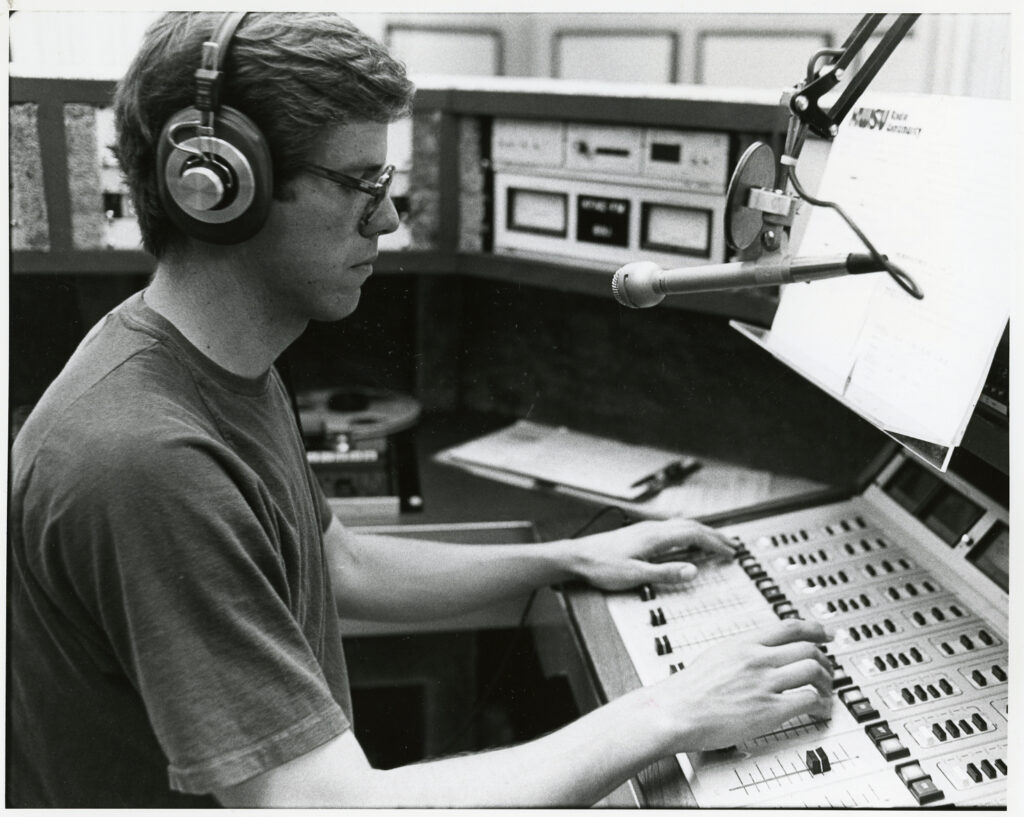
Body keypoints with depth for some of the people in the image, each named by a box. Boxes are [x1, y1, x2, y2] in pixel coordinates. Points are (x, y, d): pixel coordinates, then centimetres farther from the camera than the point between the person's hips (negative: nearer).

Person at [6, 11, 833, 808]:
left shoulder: (230, 367, 0)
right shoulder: (143, 458, -31)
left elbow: (338, 562, 13)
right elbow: (333, 797, -32)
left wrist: (568, 557, 8)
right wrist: (665, 715, -25)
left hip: (314, 776, 8)